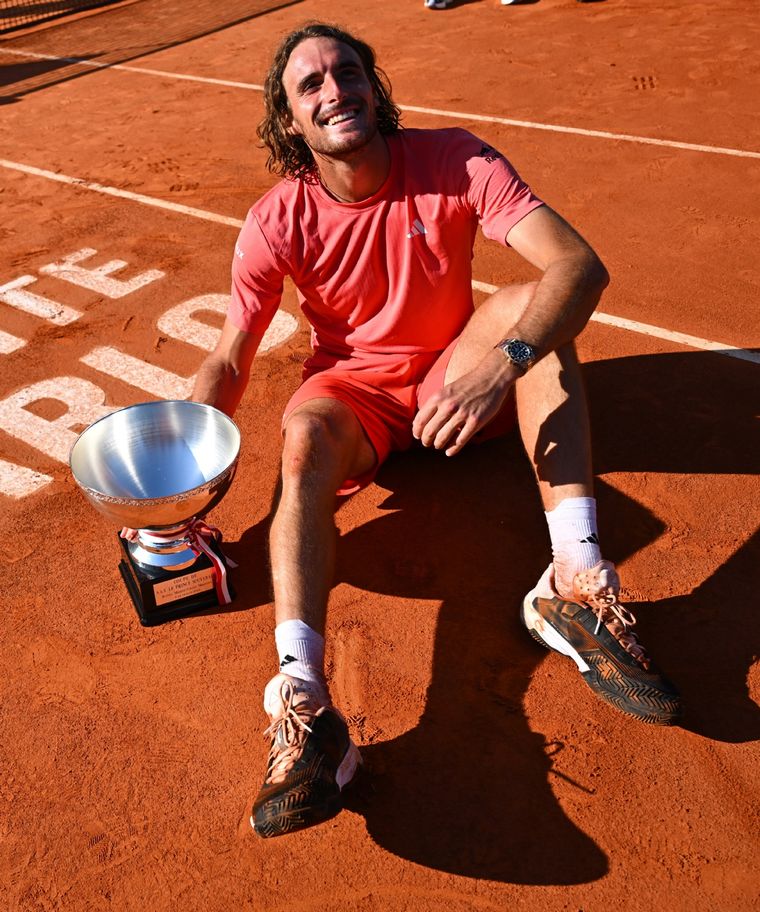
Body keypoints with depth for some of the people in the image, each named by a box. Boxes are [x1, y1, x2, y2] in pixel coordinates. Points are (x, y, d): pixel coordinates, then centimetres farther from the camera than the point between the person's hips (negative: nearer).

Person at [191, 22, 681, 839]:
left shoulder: (456, 162, -14)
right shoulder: (278, 221, -11)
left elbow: (580, 264, -26)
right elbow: (229, 359, -8)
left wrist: (500, 364, -44)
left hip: (454, 375, 1)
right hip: (354, 389, 0)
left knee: (526, 306, -29)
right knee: (304, 437, -34)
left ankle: (576, 581, -39)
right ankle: (302, 703, -48)